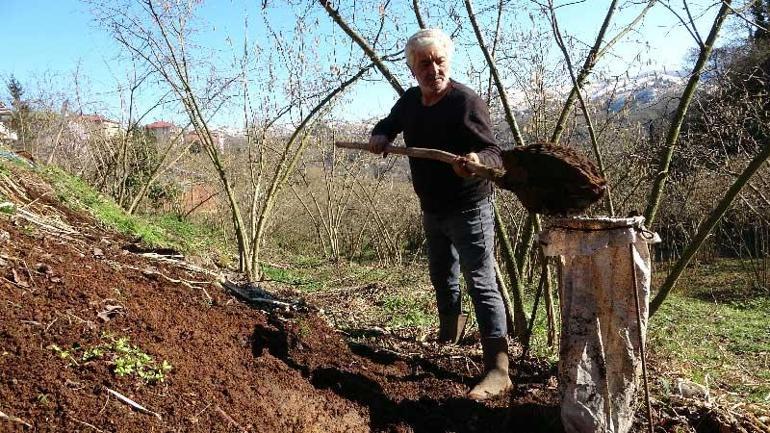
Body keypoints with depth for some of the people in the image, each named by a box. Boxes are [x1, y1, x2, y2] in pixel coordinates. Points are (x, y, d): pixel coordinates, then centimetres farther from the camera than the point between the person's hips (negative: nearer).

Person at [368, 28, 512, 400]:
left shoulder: (466, 102, -20)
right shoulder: (409, 101, 2)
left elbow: (494, 154, -23)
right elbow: (388, 124, 21)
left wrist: (476, 161, -47)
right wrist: (379, 136, -3)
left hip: (469, 209, -7)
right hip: (432, 210, 8)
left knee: (481, 285, -11)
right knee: (442, 278, 22)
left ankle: (498, 370, -8)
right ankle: (448, 335, 45)